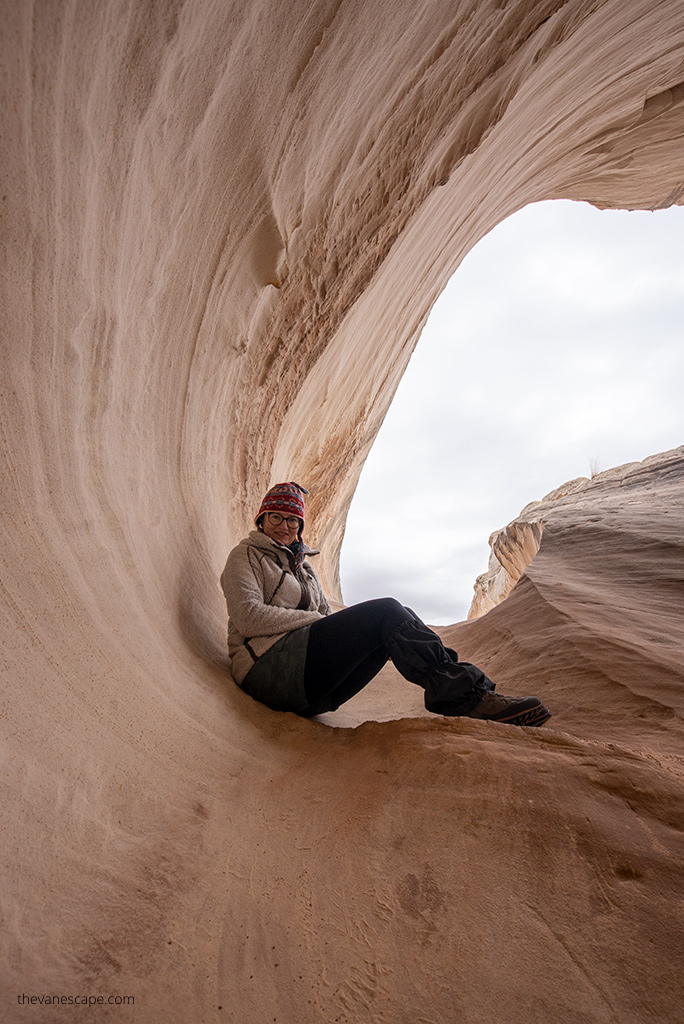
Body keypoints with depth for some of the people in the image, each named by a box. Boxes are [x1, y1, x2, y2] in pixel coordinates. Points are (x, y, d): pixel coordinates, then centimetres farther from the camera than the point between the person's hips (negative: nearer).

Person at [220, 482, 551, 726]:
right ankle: (464, 694, -19)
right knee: (386, 610, -21)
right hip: (269, 670, -7)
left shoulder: (303, 566, 25)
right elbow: (248, 618, -11)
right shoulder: (246, 555, 5)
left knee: (397, 621, -11)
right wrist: (314, 619, -11)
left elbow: (328, 617, 19)